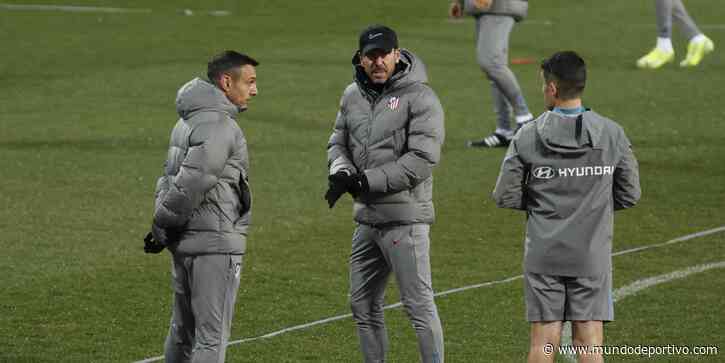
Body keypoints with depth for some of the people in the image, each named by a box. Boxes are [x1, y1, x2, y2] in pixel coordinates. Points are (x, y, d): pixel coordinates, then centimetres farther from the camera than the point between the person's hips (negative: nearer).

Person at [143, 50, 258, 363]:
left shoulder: (187, 121, 14)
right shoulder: (219, 126, -17)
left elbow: (169, 178, 14)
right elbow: (191, 183, -22)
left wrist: (161, 226, 4)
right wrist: (161, 226, -10)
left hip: (183, 244, 9)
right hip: (214, 244, -9)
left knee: (182, 331, 18)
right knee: (212, 336, -5)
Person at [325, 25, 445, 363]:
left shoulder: (419, 97, -11)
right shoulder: (352, 95, 12)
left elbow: (422, 158, -17)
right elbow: (338, 143, 18)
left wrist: (368, 181, -17)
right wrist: (341, 173, -5)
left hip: (405, 218, -8)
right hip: (367, 218, 8)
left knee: (419, 306, -7)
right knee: (363, 306, 14)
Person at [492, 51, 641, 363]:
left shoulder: (527, 137, -6)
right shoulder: (612, 135, -3)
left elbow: (506, 196, -4)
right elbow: (629, 195, 2)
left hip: (543, 256, 0)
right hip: (593, 256, 0)